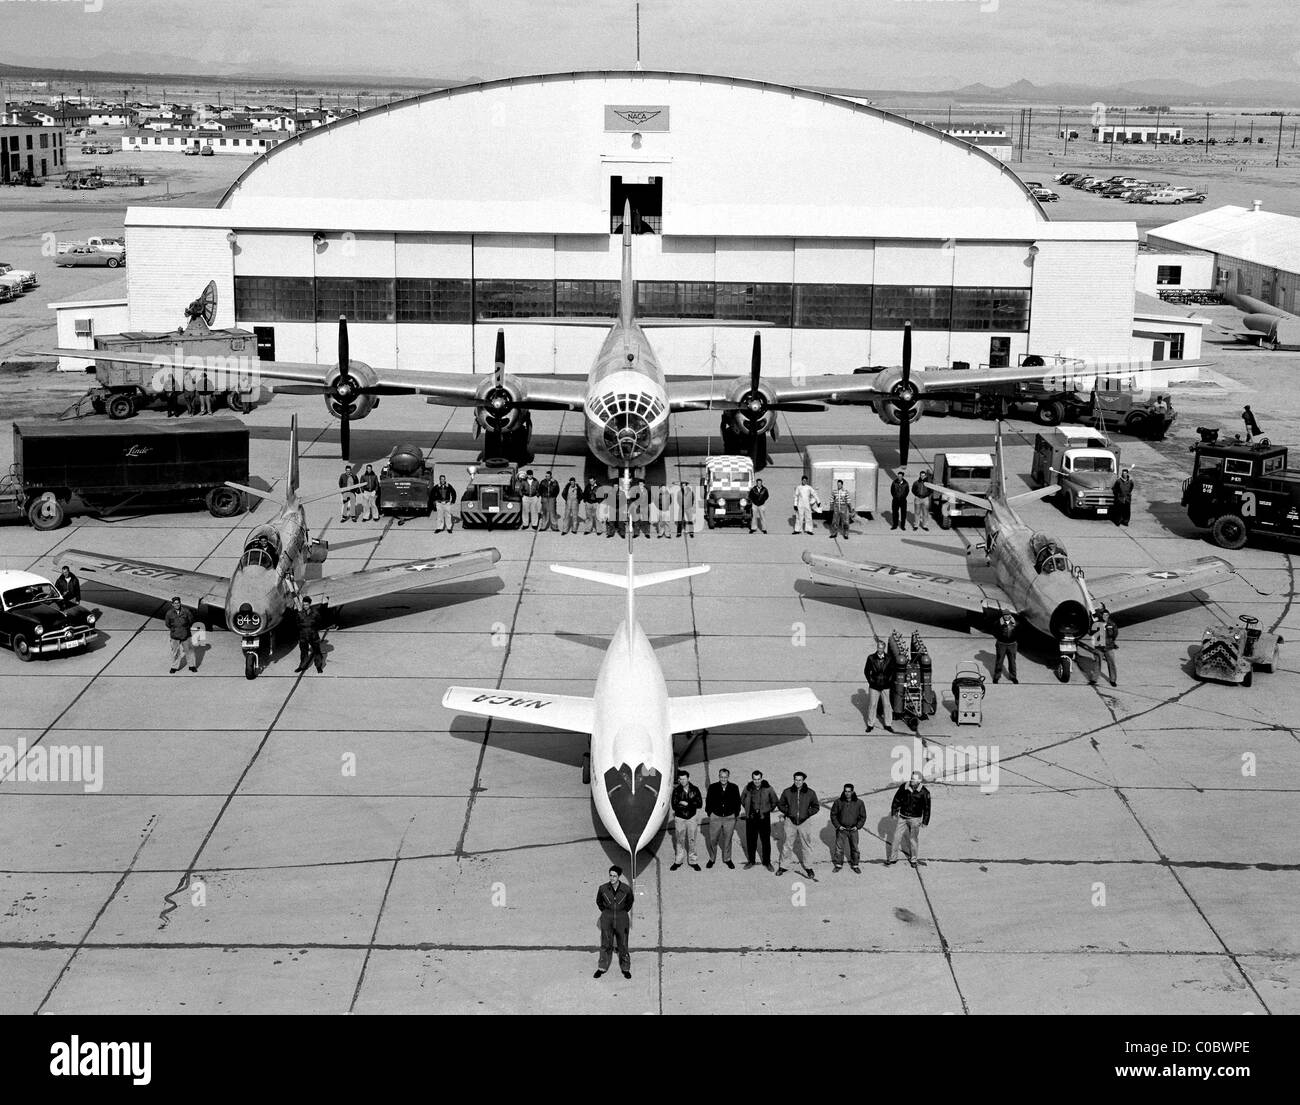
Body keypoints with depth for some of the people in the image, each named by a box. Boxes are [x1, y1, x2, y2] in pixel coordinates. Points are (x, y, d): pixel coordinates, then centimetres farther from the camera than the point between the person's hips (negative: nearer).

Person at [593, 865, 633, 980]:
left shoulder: (626, 889, -13)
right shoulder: (603, 888, -12)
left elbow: (630, 901, 9)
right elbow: (599, 902, 8)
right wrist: (606, 912, 8)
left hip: (622, 919, 0)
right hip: (607, 918, 0)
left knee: (623, 945, 7)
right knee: (606, 944, 3)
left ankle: (625, 968, 21)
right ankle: (602, 968, 16)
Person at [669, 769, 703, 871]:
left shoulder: (695, 789, -2)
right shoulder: (676, 790, -5)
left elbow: (699, 803, -9)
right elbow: (674, 806, -13)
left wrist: (686, 803, -19)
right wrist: (692, 804, -18)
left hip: (692, 818, 0)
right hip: (679, 818, 0)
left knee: (692, 840, 5)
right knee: (679, 840, 6)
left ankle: (693, 861, 14)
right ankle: (678, 861, 18)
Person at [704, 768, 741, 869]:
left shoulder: (734, 788, -2)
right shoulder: (712, 787, -4)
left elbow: (737, 802, 8)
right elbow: (708, 801, 6)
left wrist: (736, 814, 4)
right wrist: (710, 813, 2)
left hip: (730, 818, 0)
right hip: (715, 817, 0)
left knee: (728, 839, 11)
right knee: (712, 839, 4)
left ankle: (727, 859, 26)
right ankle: (712, 859, 22)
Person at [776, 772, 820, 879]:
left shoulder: (810, 793, -2)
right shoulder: (787, 792, -1)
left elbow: (816, 807, 8)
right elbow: (780, 804, 11)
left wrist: (807, 814, -6)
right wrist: (787, 812, -3)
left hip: (804, 822, 0)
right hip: (790, 822, 0)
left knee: (806, 845, 5)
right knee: (787, 845, 6)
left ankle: (808, 868, 17)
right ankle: (782, 866, 18)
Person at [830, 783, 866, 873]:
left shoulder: (859, 803, -6)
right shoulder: (838, 802, -7)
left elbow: (863, 816, 4)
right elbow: (833, 815, 2)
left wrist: (857, 826, -6)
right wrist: (838, 825, -6)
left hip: (853, 829, 0)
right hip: (841, 829, 0)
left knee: (854, 848, 8)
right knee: (839, 847, 4)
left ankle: (855, 865, 22)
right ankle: (838, 864, 18)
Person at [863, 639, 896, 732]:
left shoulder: (889, 658, 0)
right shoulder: (871, 658, -4)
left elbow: (892, 671, 11)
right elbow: (866, 671, 4)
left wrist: (889, 680, 2)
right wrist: (870, 680, -2)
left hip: (886, 686, 1)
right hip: (874, 686, -1)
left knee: (887, 705, 6)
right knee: (872, 705, 4)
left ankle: (888, 724, 17)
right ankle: (870, 724, 15)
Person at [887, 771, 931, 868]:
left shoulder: (924, 791, -13)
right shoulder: (904, 787, -7)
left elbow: (927, 807, -6)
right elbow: (896, 800, 5)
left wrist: (925, 821, -7)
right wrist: (894, 812, 5)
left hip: (915, 819, -2)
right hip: (902, 817, 2)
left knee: (914, 839, 6)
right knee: (896, 837, 4)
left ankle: (914, 859, 24)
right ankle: (891, 858, 15)